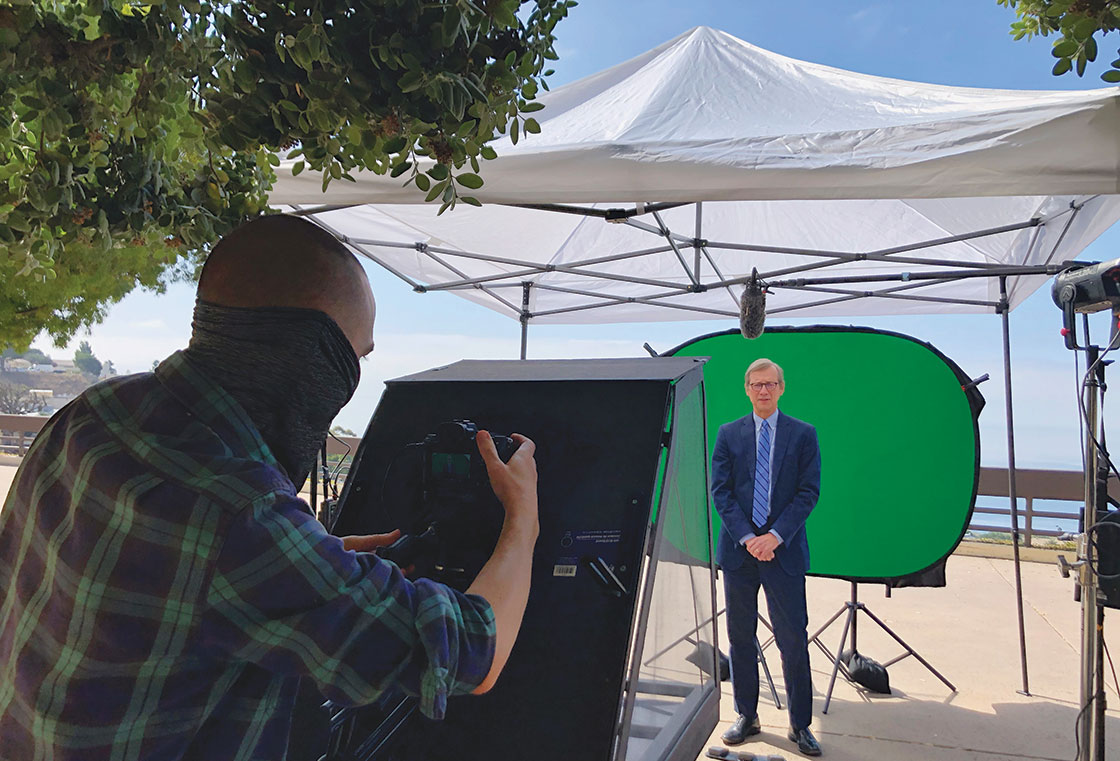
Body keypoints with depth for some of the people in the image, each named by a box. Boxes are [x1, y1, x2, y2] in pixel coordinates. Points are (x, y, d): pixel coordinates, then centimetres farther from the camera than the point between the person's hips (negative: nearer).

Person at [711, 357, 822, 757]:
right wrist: (747, 537, -10)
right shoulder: (729, 433, 5)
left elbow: (809, 491, -3)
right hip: (738, 549, 2)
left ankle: (800, 725, 17)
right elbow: (720, 491, 1)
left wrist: (775, 536, -12)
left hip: (784, 550, -1)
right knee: (740, 636, 10)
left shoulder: (803, 434, 3)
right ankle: (746, 716, 24)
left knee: (794, 639, 2)